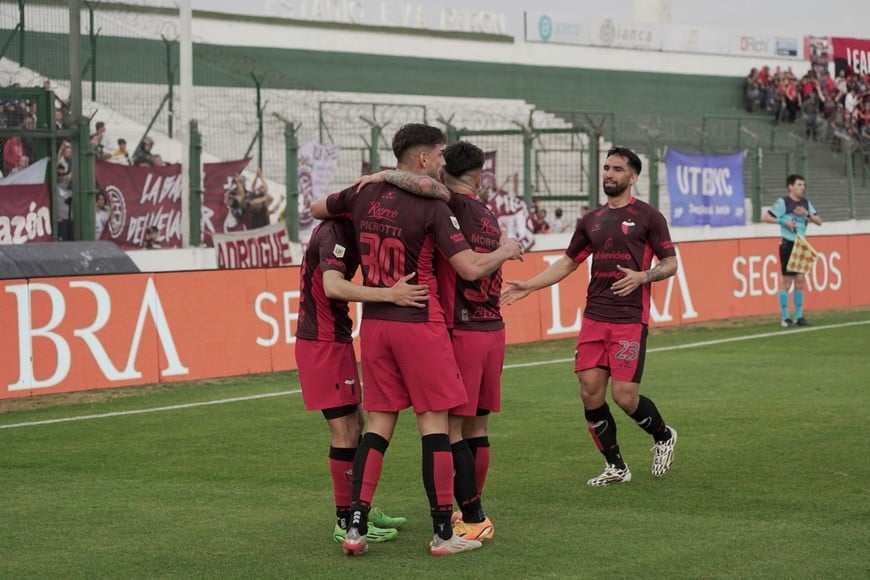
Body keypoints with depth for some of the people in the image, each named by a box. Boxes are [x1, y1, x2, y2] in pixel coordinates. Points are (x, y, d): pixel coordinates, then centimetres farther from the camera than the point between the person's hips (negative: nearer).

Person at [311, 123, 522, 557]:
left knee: (378, 423, 11)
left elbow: (316, 209, 23)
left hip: (373, 322, 6)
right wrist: (506, 252, 2)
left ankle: (356, 526, 5)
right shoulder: (431, 207, -12)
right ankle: (443, 533, 3)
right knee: (434, 422, 0)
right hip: (419, 324, -6)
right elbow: (471, 269, -16)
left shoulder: (364, 195, 5)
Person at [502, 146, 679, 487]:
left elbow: (670, 263, 0)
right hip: (594, 317, 5)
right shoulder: (592, 220, 14)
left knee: (624, 395, -9)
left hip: (630, 319, -5)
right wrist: (528, 287, 14)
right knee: (590, 390, -2)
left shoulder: (647, 216, 0)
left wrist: (643, 276, -18)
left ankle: (664, 436, 22)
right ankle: (615, 467, 13)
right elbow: (568, 262, 21)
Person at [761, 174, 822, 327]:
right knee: (786, 281, -4)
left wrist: (807, 214, -8)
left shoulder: (806, 203, 12)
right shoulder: (783, 202, -7)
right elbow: (764, 217, -10)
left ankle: (799, 317, 10)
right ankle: (785, 318, 1)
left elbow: (819, 221, 10)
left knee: (800, 280, 5)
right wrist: (783, 221, -18)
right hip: (788, 244, -6)